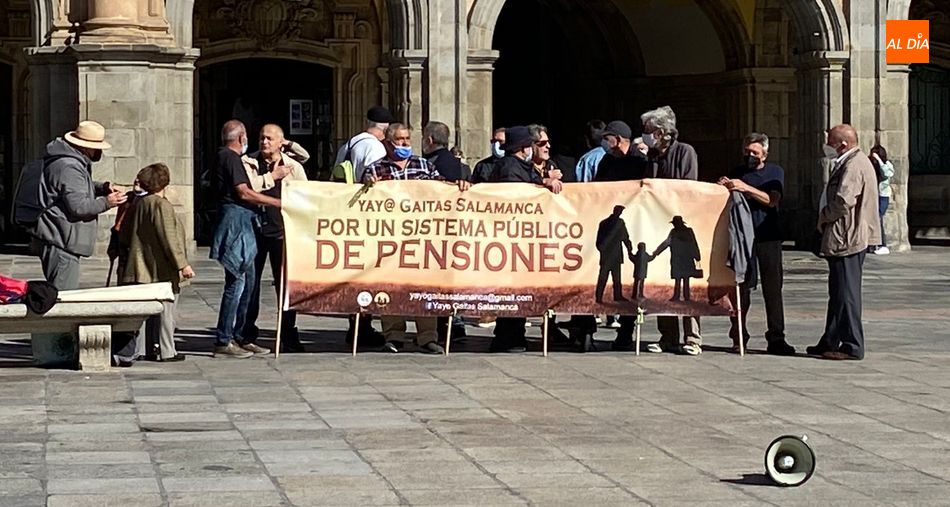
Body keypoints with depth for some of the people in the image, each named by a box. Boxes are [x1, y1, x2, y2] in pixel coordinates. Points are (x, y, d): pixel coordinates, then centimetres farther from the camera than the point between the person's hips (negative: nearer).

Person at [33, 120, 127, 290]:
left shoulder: (74, 162, 15)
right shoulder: (69, 167, -19)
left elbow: (80, 188, 31)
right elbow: (78, 206, -24)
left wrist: (103, 188, 13)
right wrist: (106, 202, -13)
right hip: (60, 244, -11)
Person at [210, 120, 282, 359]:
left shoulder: (225, 157, 21)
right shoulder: (231, 158, -10)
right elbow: (243, 193, -17)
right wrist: (277, 202, -14)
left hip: (241, 224, 11)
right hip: (235, 221, -11)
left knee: (248, 282, 12)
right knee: (236, 282, -10)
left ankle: (238, 338, 16)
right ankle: (223, 341, -10)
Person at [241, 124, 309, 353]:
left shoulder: (293, 167, 7)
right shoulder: (248, 162, 6)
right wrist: (272, 177, -10)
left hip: (282, 231, 0)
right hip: (254, 229, 0)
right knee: (250, 281, 5)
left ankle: (289, 337, 6)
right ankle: (247, 333, 15)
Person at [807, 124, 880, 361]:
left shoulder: (853, 166, -18)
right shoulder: (848, 163, 17)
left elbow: (843, 201, -27)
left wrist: (823, 218, -11)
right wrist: (825, 220, 11)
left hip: (847, 240, -11)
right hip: (845, 237, 11)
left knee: (847, 293, -5)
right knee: (838, 293, 15)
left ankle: (852, 346, -1)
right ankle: (830, 343, 23)